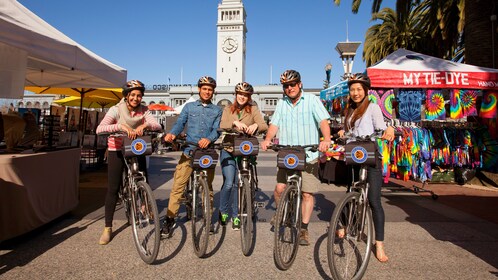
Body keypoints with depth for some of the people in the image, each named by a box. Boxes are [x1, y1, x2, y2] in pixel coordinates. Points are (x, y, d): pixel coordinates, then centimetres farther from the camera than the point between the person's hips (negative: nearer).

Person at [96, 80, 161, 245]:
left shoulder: (143, 110, -6)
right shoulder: (116, 110, -13)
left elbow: (157, 126, -18)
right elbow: (100, 129, -27)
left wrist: (144, 125, -37)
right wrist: (121, 126, -40)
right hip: (117, 150, -2)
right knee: (113, 189, -3)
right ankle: (108, 228, 8)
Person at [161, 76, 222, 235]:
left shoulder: (217, 110, 10)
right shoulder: (189, 107, 12)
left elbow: (217, 130, -3)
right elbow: (180, 123, 0)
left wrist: (209, 139, -25)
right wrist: (172, 133, -21)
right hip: (188, 152, 0)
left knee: (207, 187, 10)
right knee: (178, 186, -5)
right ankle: (170, 219, 5)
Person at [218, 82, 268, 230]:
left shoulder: (253, 109, 6)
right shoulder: (228, 110, 10)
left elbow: (264, 126, -7)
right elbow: (222, 126, -5)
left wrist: (255, 125, -29)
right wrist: (234, 123, -23)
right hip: (228, 150, 0)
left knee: (238, 184, 4)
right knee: (229, 183, -11)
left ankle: (235, 215, 20)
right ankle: (223, 211, 14)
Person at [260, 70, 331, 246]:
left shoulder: (311, 100, 1)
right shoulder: (282, 104, 13)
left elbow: (323, 121, -10)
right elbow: (275, 124, 5)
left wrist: (326, 139, -28)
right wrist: (268, 139, -15)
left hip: (308, 156, -3)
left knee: (307, 193, -1)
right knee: (279, 189, -3)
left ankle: (304, 229, 15)